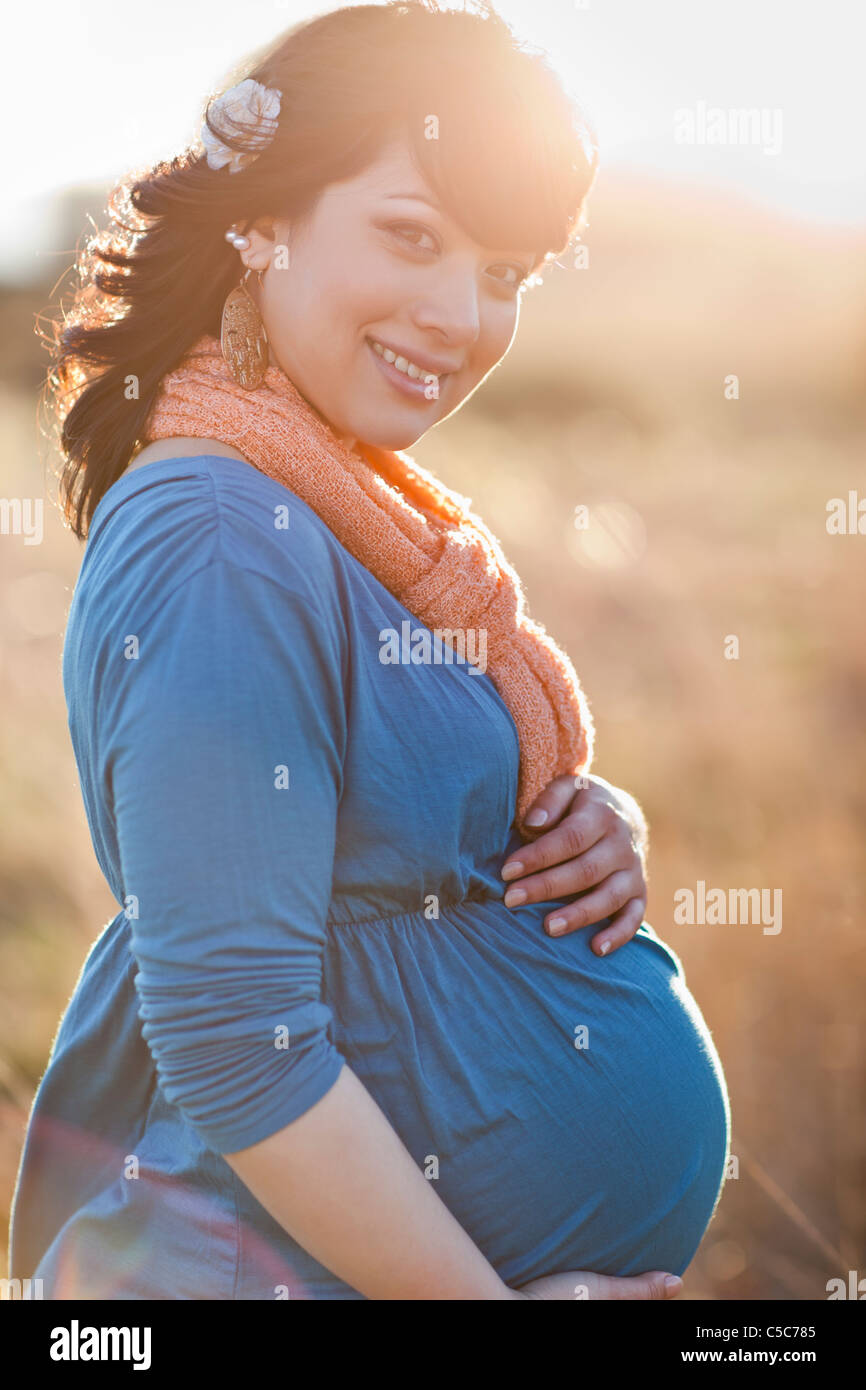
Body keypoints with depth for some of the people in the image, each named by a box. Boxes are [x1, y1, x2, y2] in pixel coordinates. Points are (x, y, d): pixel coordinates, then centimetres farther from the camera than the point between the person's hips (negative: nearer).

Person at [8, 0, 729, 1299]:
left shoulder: (365, 509, 5)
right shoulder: (220, 556, -23)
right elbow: (232, 1046, -26)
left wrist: (589, 826, -5)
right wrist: (494, 1301, -19)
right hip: (312, 1260, -9)